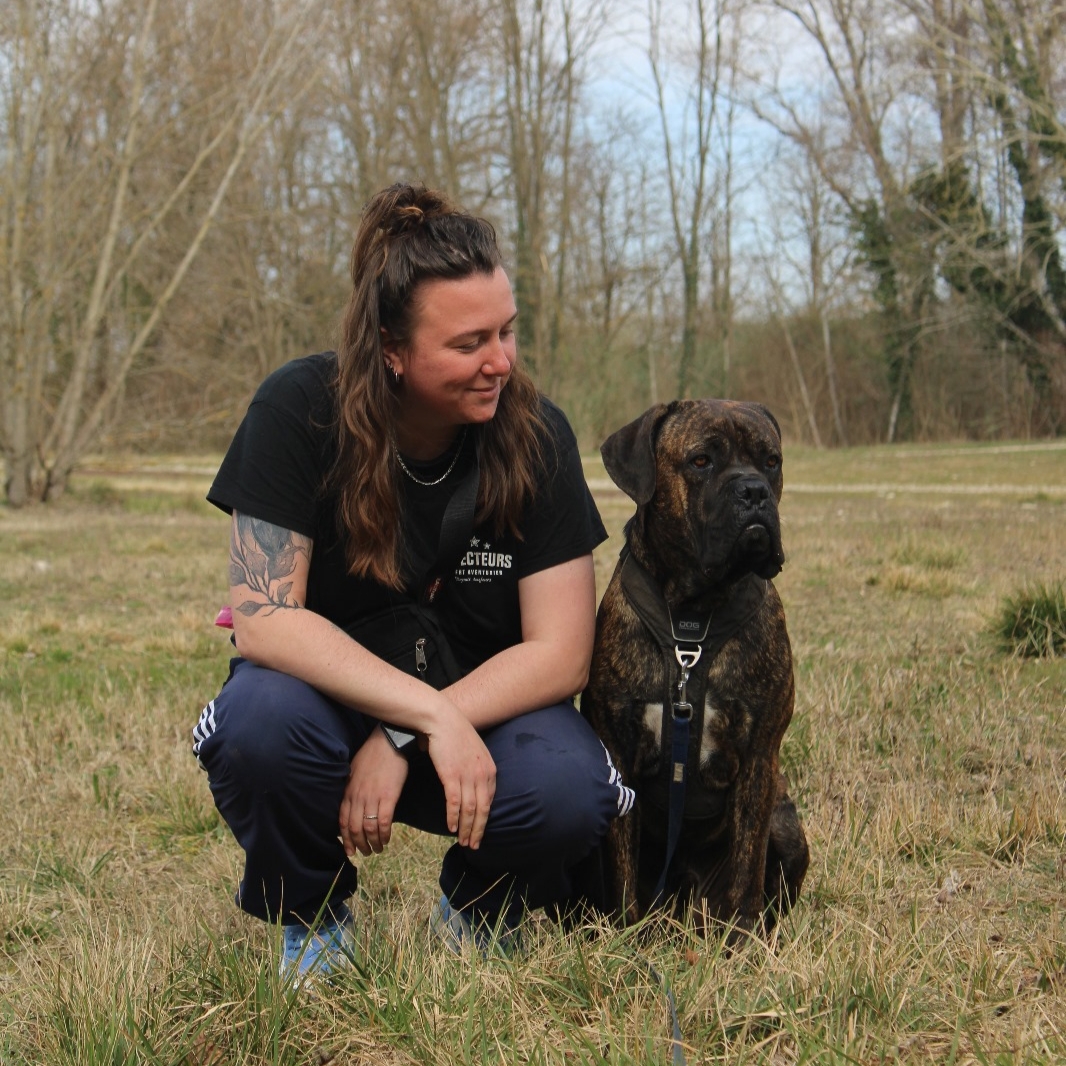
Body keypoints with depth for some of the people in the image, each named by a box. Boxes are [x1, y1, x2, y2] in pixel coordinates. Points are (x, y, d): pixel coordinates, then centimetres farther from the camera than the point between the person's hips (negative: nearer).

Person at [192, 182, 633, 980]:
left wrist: (403, 739, -26)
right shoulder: (301, 408, -18)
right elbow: (262, 617, -24)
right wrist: (433, 715, -32)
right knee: (263, 718, -35)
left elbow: (560, 652, -15)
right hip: (330, 699, -1)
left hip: (486, 713, 1)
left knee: (570, 788, -30)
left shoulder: (534, 434, -14)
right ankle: (310, 918, -2)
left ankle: (479, 914, 6)